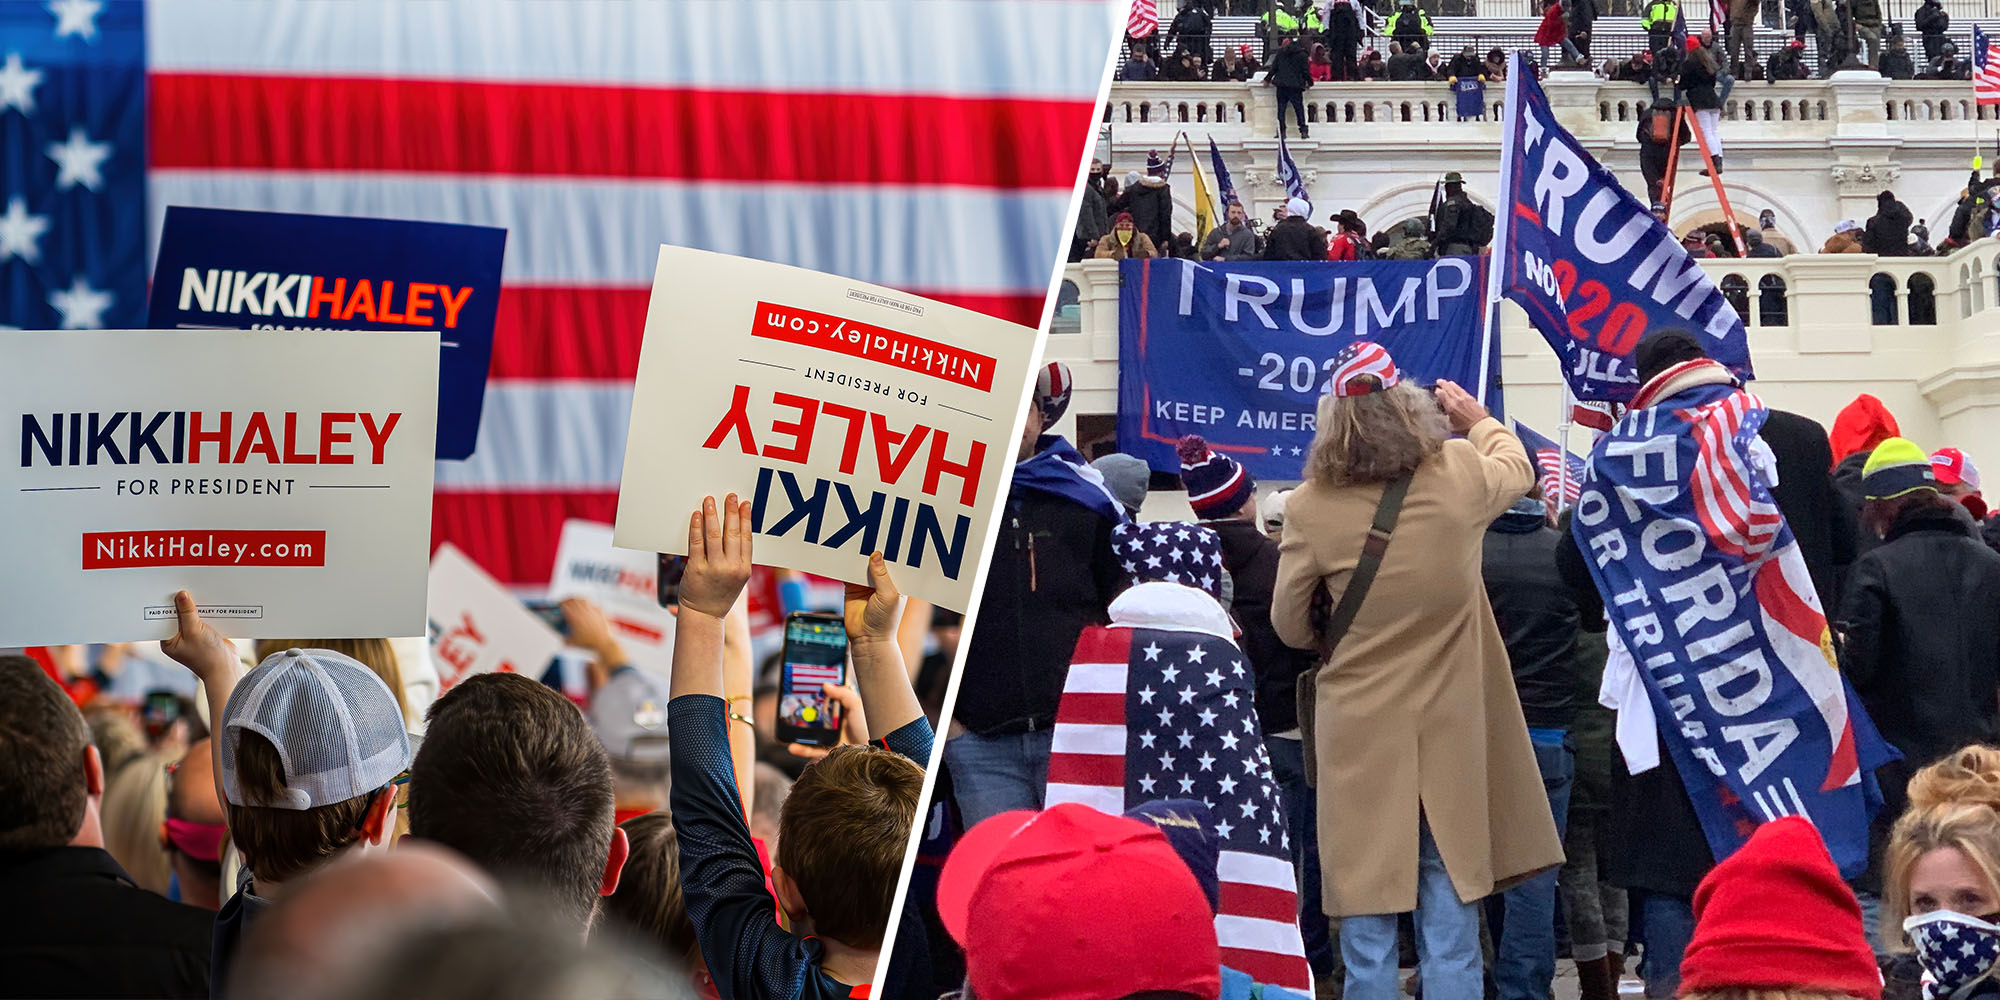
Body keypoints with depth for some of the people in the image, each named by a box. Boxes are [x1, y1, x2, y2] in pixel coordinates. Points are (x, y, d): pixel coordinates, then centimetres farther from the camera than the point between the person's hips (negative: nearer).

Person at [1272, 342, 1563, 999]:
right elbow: (1517, 468, 18)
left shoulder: (1311, 506, -12)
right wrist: (1479, 421, 37)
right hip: (1450, 725, 1)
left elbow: (1289, 625, 1)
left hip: (1358, 730, -1)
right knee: (1450, 915, 8)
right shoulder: (1462, 477, -8)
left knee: (1368, 927, 4)